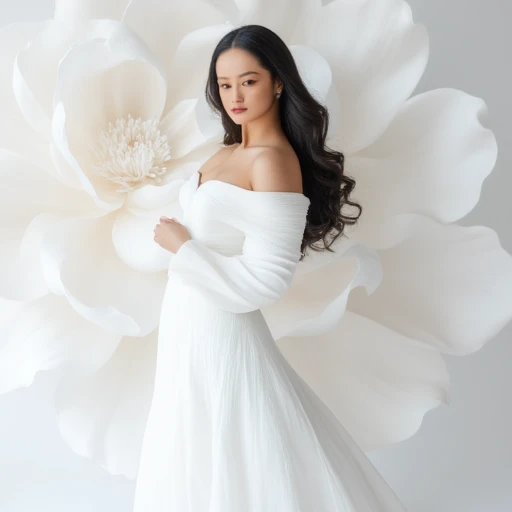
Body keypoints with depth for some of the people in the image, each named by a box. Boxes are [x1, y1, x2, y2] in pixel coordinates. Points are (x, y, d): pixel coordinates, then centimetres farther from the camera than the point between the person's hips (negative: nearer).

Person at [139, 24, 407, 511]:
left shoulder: (273, 161, -20)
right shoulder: (227, 152, 6)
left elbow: (266, 278, -24)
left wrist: (181, 245, -17)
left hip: (220, 331, -8)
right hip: (187, 325, 9)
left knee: (227, 469, 8)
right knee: (193, 464, 22)